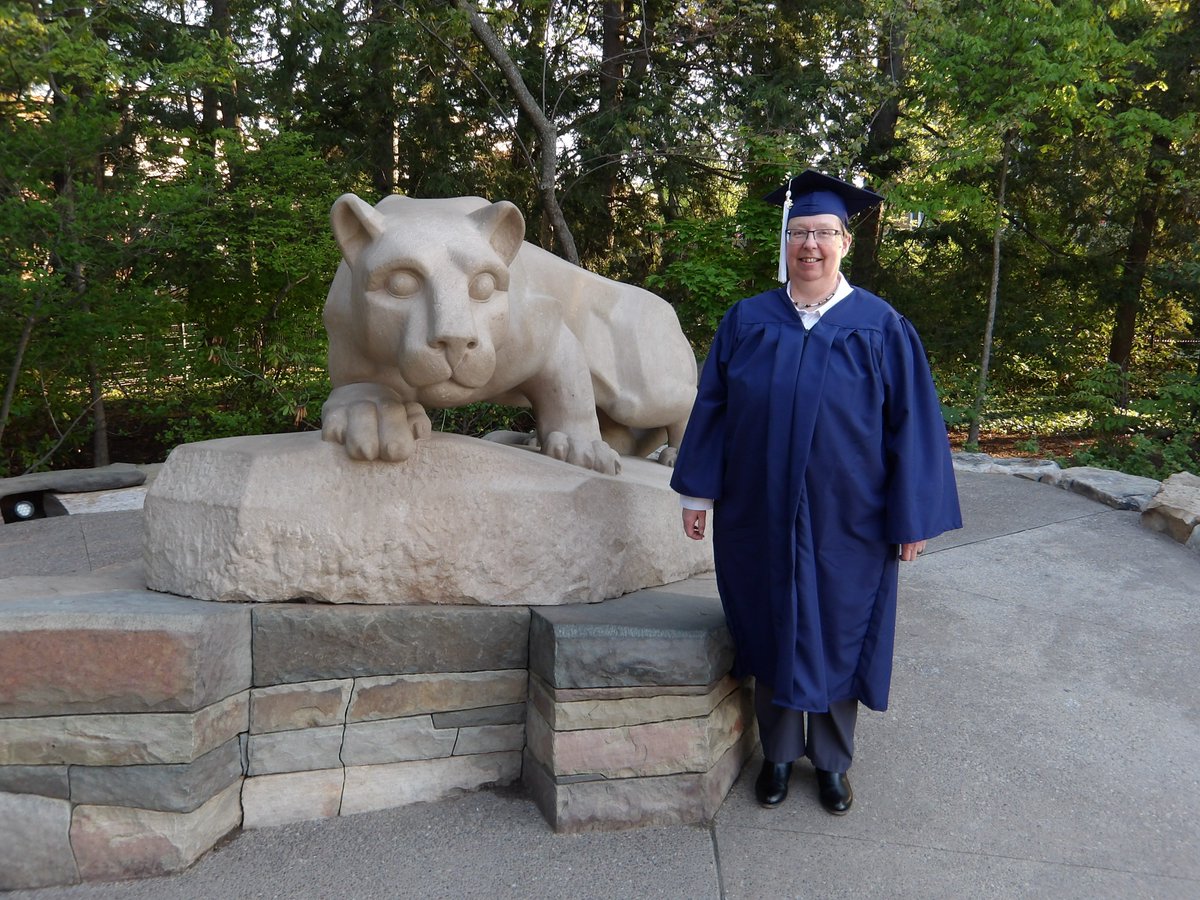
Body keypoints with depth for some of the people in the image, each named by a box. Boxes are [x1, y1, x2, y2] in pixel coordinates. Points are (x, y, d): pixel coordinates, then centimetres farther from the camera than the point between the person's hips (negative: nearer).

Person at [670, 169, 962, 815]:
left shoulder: (882, 329, -5)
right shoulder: (746, 321, 0)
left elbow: (911, 425, -5)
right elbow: (713, 407, 4)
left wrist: (913, 518, -6)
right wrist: (697, 490, 1)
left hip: (845, 521, -1)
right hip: (759, 516, 2)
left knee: (836, 637, 12)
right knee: (771, 634, 13)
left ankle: (832, 761, 33)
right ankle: (778, 753, 32)